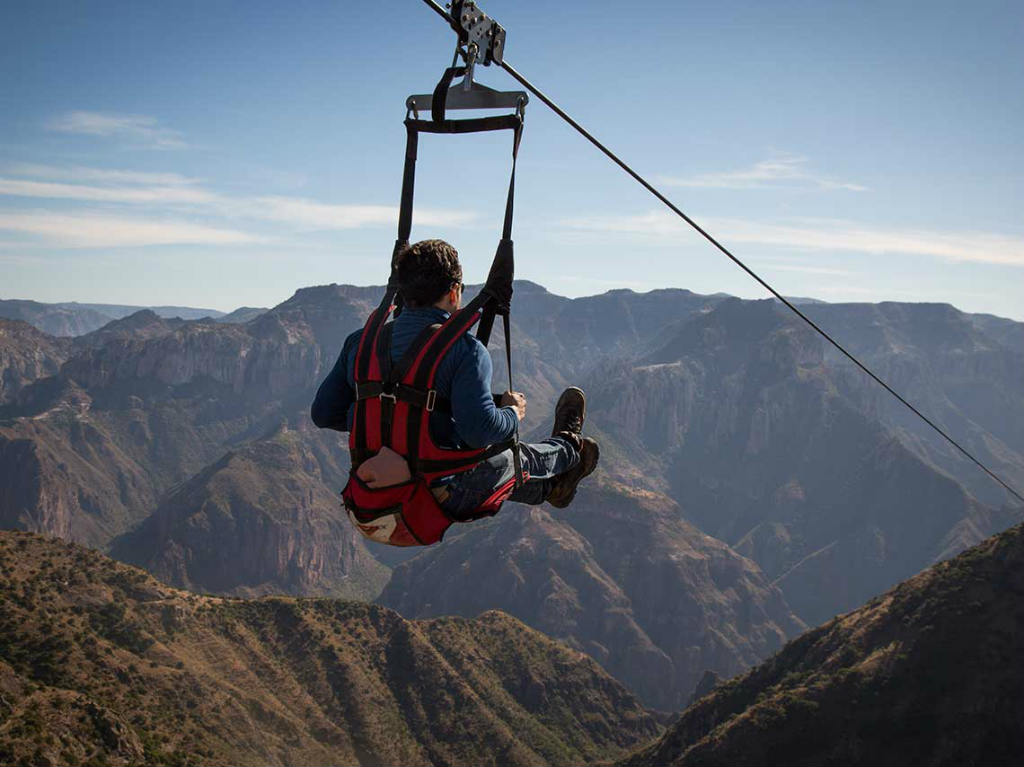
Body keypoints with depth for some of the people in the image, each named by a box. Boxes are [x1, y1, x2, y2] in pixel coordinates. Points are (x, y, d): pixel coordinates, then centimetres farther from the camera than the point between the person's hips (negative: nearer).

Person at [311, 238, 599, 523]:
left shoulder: (359, 342, -2)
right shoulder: (465, 350, -18)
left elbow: (323, 414, 3)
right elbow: (480, 430, -27)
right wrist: (513, 413, -4)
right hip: (444, 501, -5)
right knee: (509, 457, 25)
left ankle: (548, 487, 57)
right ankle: (569, 449, 57)